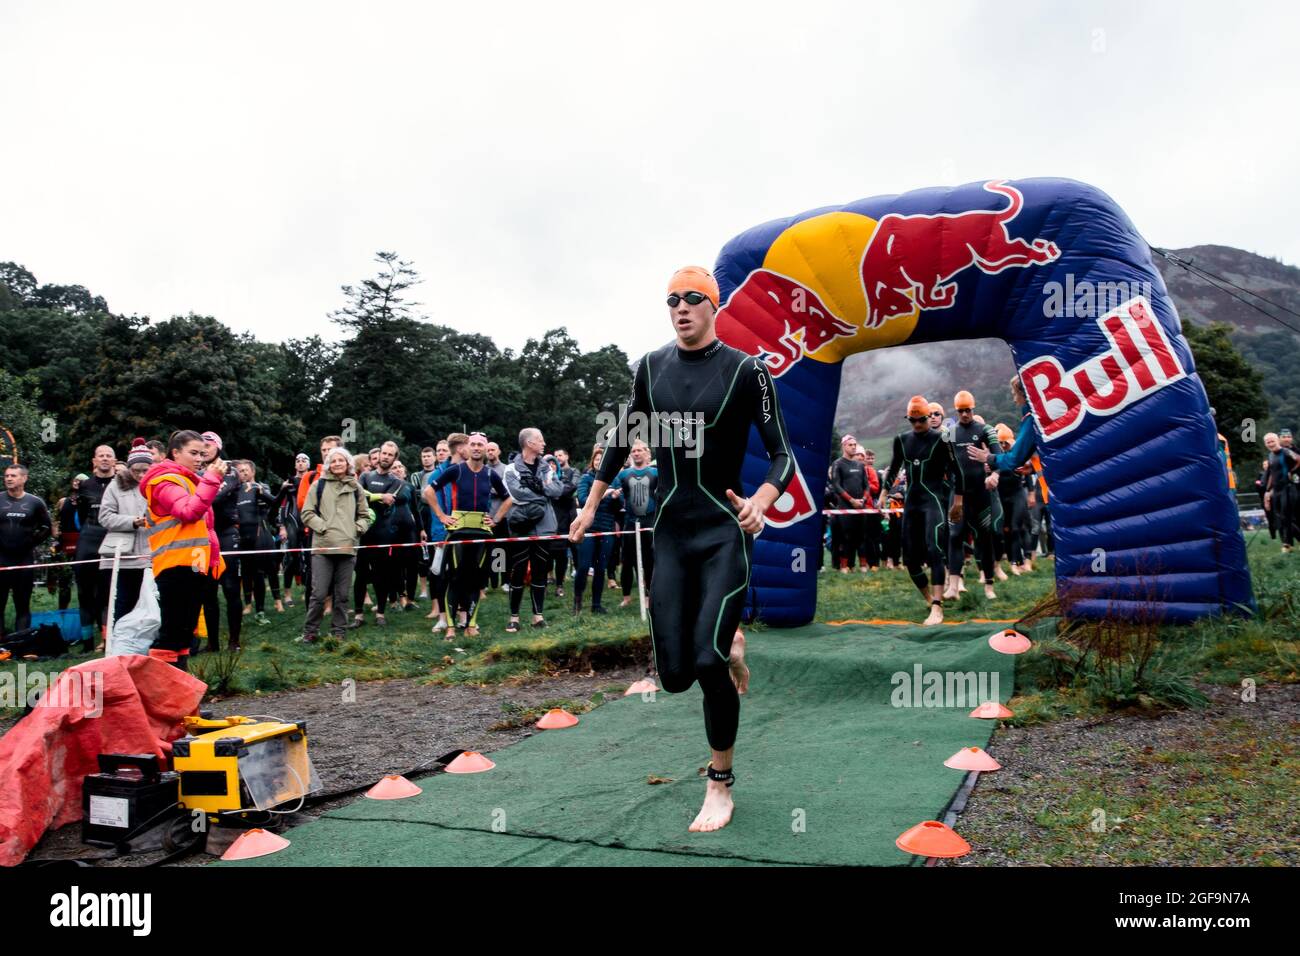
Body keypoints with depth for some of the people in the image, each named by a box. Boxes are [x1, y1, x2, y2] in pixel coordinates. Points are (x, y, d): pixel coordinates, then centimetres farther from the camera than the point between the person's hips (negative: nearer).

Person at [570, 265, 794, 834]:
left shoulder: (745, 370, -6)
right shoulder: (651, 368, 7)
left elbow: (782, 454, -7)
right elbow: (622, 438, 20)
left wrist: (761, 502, -27)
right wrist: (591, 505, 20)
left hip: (724, 531, -4)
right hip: (669, 534, 4)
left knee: (708, 663, -14)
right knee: (675, 675, 2)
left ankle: (720, 786, 9)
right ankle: (727, 644, 38)